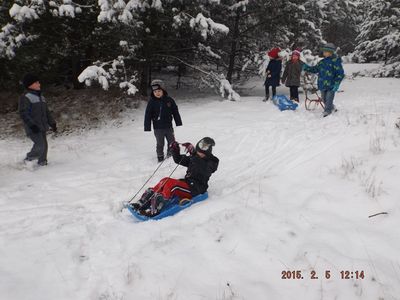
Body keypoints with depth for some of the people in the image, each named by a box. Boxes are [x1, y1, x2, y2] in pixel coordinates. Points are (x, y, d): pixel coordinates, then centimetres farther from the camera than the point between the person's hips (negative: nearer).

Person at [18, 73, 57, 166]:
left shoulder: (41, 97, 19)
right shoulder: (25, 97, -8)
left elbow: (47, 112, 24)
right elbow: (23, 113, -16)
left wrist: (52, 123, 16)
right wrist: (32, 125, -24)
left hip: (42, 127, 8)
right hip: (33, 129, -8)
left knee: (44, 145, 10)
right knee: (40, 145, -19)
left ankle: (42, 163, 22)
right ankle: (28, 160, -1)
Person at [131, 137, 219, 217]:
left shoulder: (211, 163, -4)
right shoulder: (194, 158, 17)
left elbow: (201, 169, -26)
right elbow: (179, 159, 22)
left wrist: (193, 152, -34)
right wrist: (175, 149, 2)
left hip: (195, 190, -7)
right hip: (186, 183, 7)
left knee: (171, 183, -29)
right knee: (165, 180, -17)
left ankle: (154, 209, -37)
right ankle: (142, 203, -22)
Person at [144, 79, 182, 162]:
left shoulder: (169, 100, -4)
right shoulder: (151, 102, -9)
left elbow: (175, 111, 4)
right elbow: (148, 115, -6)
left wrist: (178, 122, 6)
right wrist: (147, 127, -9)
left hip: (169, 126, 2)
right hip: (158, 128, -2)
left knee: (172, 142, 15)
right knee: (160, 143, 9)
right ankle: (160, 156, 26)